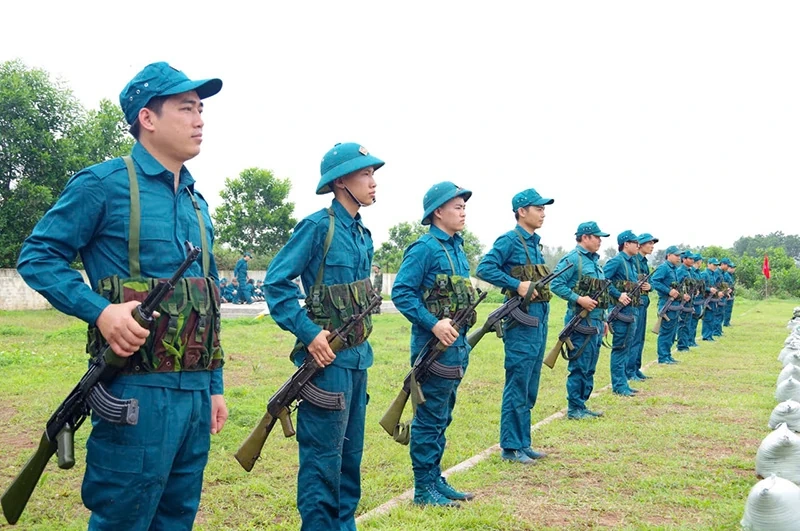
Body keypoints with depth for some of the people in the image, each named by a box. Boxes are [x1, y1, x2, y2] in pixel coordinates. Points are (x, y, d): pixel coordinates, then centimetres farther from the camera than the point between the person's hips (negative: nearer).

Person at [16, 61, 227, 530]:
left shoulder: (196, 202, 16)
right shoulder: (103, 184, -5)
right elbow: (37, 257, -5)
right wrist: (101, 310, -19)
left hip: (195, 391, 7)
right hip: (137, 391, -7)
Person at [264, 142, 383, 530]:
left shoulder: (363, 235, 12)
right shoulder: (318, 226, -12)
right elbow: (276, 282, -14)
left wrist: (360, 347, 13)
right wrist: (308, 333, -19)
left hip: (358, 355, 8)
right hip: (328, 356, -8)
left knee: (351, 451, 16)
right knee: (323, 455, -1)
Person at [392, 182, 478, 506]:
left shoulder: (457, 247, 14)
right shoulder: (425, 248, -13)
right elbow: (401, 292, -18)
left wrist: (463, 341, 15)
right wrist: (433, 323, -24)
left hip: (457, 345, 9)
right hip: (434, 346, -9)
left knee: (442, 418, 16)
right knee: (430, 420, -1)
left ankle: (435, 479, 26)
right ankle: (423, 488, 8)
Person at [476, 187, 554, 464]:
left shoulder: (535, 243, 16)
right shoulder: (510, 240, -9)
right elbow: (484, 268, -19)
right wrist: (517, 285, -23)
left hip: (539, 319, 9)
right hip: (521, 321, -9)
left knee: (530, 388, 13)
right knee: (517, 386, -4)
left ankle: (523, 443, 21)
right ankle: (510, 447, 4)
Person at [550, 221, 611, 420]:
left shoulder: (595, 260, 18)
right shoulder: (572, 259, -10)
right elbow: (556, 284, -17)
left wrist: (603, 319, 21)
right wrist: (578, 299, -23)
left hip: (596, 321, 9)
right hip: (581, 321, -9)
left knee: (589, 368, 13)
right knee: (579, 367, -4)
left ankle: (582, 405, 21)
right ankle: (574, 409, 3)